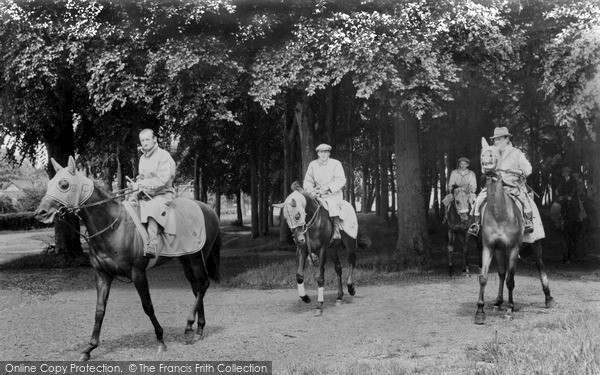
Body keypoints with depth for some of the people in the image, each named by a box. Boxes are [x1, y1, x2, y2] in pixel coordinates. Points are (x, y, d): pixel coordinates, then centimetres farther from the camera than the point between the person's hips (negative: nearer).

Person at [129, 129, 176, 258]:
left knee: (151, 208, -37)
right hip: (145, 195, 8)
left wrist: (141, 184, -23)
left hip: (162, 194, -8)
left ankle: (151, 247, -47)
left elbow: (162, 179, -19)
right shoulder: (142, 158, 17)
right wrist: (136, 182, 6)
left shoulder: (164, 156, -8)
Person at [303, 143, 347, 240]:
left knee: (333, 205, -34)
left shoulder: (335, 164, -1)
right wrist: (311, 190, -13)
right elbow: (307, 180, 9)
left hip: (334, 193, -4)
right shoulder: (313, 165, 8)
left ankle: (336, 231, -32)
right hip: (317, 194, 4)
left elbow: (341, 180, -8)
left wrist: (327, 187, -21)